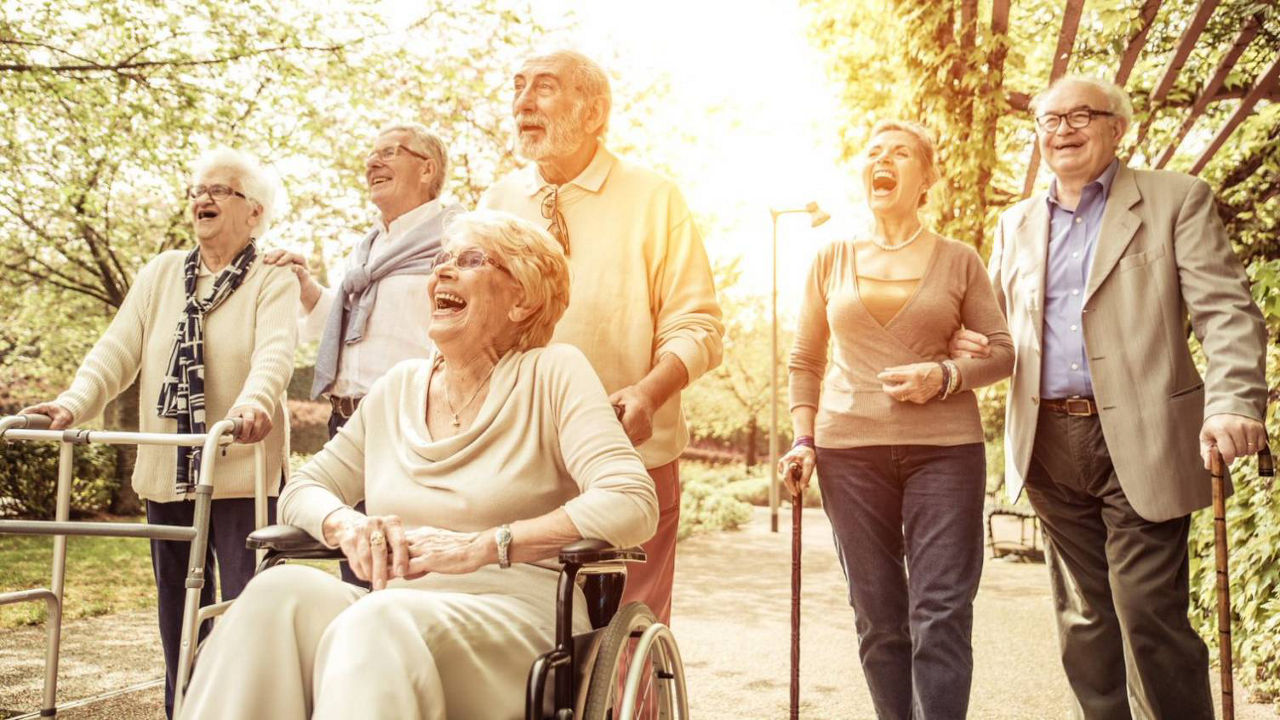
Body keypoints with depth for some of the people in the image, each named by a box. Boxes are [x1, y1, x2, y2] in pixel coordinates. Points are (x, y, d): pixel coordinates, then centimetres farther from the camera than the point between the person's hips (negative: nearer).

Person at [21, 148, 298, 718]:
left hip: (242, 475, -5)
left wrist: (254, 400, -41)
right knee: (177, 615, 13)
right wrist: (74, 403, -14)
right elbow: (118, 350, 4)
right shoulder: (160, 274, 13)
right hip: (166, 475, 5)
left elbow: (275, 351, -20)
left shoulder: (273, 279, -2)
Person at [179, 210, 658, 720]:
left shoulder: (553, 373, 0)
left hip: (517, 616, -4)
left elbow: (631, 504, -12)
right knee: (280, 591, -26)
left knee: (377, 624, -36)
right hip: (398, 611, 5)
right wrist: (345, 524, -5)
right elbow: (303, 488, 20)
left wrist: (482, 546, -19)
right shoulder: (399, 387, 17)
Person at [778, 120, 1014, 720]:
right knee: (878, 618, 6)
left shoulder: (958, 260, 6)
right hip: (850, 450, 2)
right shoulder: (832, 259, 10)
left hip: (944, 448, -1)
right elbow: (805, 361, 13)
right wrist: (804, 439, 2)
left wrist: (946, 376, -12)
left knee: (941, 614, -4)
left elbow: (1003, 351, 6)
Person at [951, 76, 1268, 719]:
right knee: (1084, 620, 12)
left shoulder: (1176, 200, 2)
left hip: (1141, 443, -4)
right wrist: (967, 343, -1)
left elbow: (1227, 312, -7)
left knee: (1149, 615, -4)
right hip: (1049, 444, 5)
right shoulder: (1016, 224, 15)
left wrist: (1235, 401, -23)